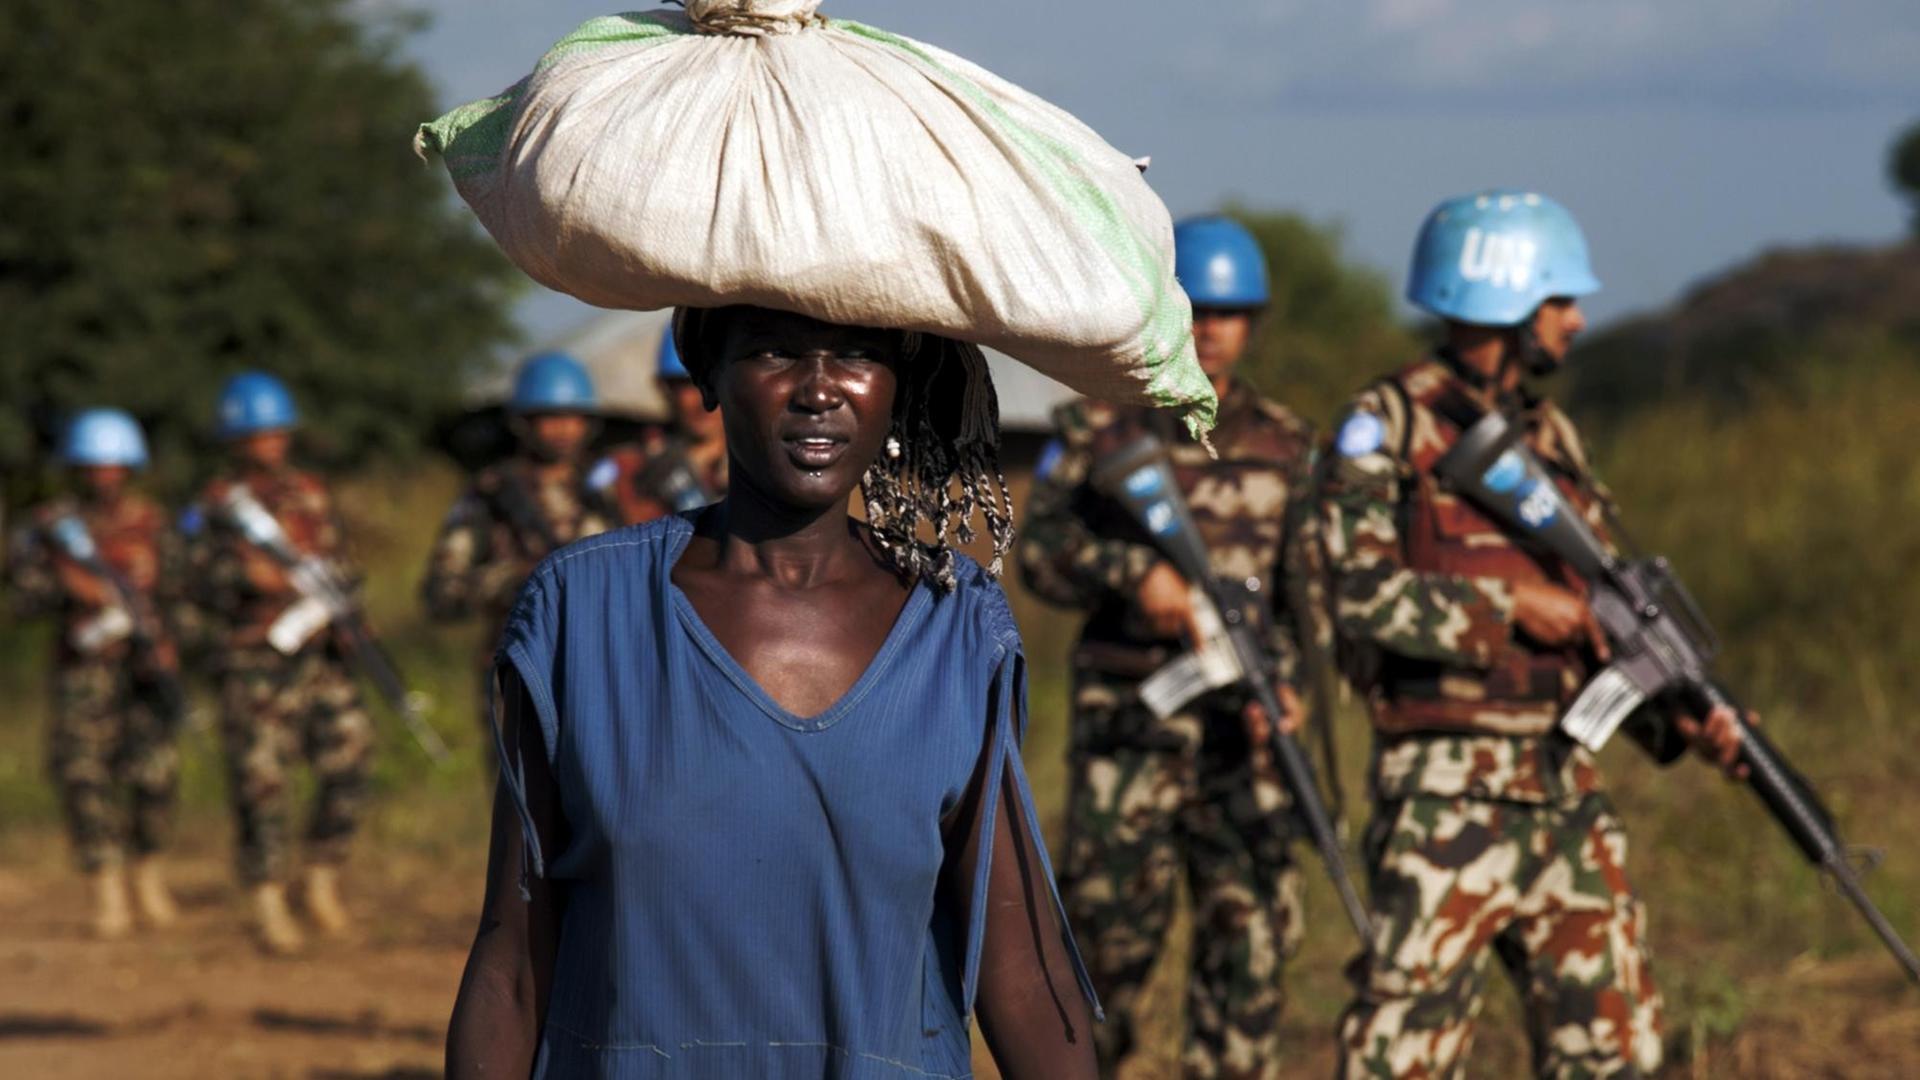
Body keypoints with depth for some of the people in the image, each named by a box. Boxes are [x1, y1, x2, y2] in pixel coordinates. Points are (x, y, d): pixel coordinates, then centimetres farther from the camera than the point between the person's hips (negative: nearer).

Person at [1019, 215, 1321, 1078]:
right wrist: (1134, 573, -25)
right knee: (1109, 929, -4)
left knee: (1248, 935, -2)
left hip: (1242, 726, 2)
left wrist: (1283, 679, -8)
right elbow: (1042, 550, -7)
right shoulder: (1098, 430, 4)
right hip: (1129, 724, -2)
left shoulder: (1286, 446, 11)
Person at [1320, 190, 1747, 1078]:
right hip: (1446, 794, -7)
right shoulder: (1387, 427, -5)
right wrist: (1509, 604, -15)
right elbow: (1364, 592, -17)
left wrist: (1679, 718, 2)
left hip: (1564, 789, 7)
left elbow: (1603, 614, 17)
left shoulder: (1552, 438, 15)